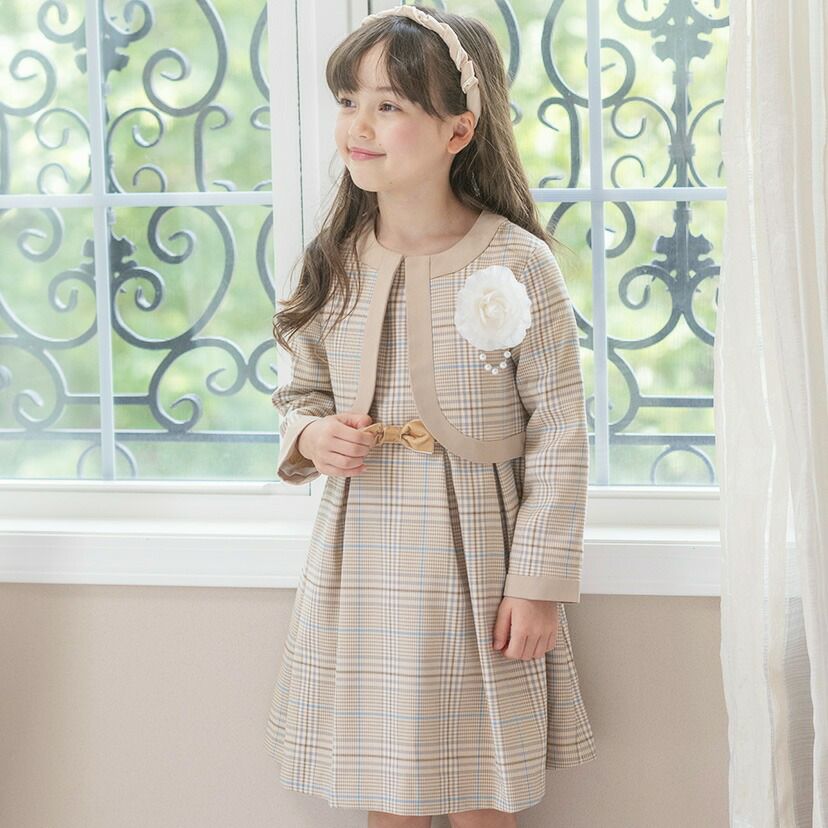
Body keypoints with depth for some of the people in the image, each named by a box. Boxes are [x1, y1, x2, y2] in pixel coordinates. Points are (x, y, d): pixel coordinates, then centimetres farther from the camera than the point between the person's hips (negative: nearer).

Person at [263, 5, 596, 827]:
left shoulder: (518, 265, -12)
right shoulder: (335, 263, 1)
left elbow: (558, 434, -9)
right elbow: (302, 389, 16)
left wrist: (540, 580, -10)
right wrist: (310, 436, -7)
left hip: (473, 563, -4)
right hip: (362, 561, 4)